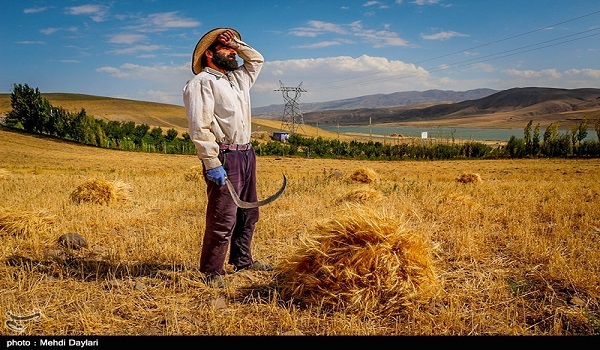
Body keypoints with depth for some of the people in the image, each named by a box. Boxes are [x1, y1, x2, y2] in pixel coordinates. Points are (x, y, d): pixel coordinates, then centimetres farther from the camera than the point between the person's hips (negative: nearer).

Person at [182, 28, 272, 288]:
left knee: (248, 213, 16)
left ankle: (242, 260, 30)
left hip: (246, 154, 9)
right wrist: (212, 165, -22)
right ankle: (211, 273, 4)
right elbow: (199, 127, -16)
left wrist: (236, 43, 20)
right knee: (223, 219, -8)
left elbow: (257, 59, 37)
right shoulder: (202, 82, -7)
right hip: (224, 158, -9)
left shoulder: (237, 79, 20)